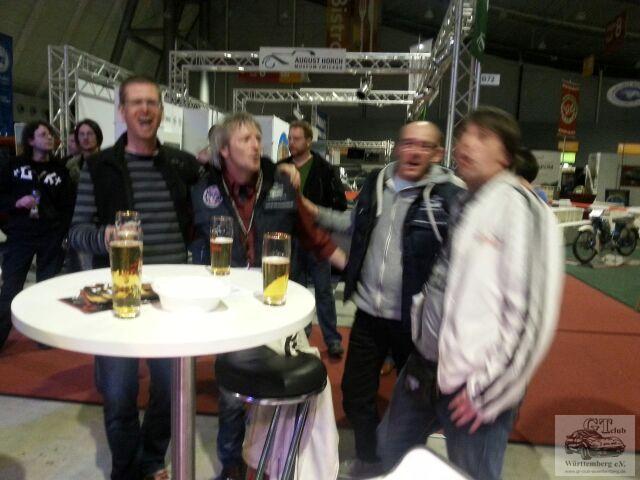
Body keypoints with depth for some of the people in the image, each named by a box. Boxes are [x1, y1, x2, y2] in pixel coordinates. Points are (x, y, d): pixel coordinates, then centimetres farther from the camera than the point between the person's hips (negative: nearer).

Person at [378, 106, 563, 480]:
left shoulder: (519, 207, -16)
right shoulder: (463, 203, 8)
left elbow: (531, 313, -19)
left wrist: (487, 390, -15)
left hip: (474, 387, -7)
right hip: (426, 367, 7)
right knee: (391, 448, 22)